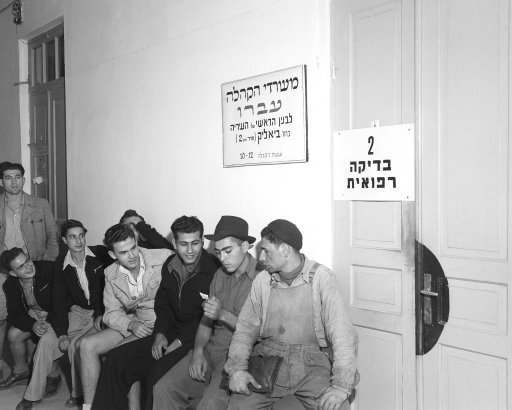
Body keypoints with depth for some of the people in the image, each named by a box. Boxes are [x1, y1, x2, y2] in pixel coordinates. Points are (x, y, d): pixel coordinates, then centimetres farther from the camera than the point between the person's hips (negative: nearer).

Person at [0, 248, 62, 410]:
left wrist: (48, 320, -24)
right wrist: (32, 324, -25)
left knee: (47, 340, -30)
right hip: (33, 315, 5)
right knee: (13, 334, -17)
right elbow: (13, 314, -6)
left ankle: (32, 395, -15)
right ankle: (21, 371, 15)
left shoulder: (48, 269, -26)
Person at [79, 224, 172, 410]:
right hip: (130, 324, 6)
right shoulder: (111, 274, 3)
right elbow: (112, 313, 5)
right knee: (87, 344, -8)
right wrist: (131, 325, -16)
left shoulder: (164, 258, -14)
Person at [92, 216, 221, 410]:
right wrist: (160, 333, 0)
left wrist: (180, 341, -17)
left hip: (198, 338, -7)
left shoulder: (214, 270, -15)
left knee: (157, 373, -29)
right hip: (171, 334, 7)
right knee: (116, 360, -2)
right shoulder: (170, 266, 8)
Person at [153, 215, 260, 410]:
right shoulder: (220, 275, 13)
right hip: (211, 350, 7)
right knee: (163, 389, -4)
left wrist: (223, 315, -21)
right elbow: (206, 320, 15)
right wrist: (198, 351, 0)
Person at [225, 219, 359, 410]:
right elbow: (245, 328, 8)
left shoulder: (321, 277, -8)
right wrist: (237, 369, -9)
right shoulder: (262, 281, 4)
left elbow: (342, 334, -13)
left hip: (312, 361, -3)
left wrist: (341, 386, -22)